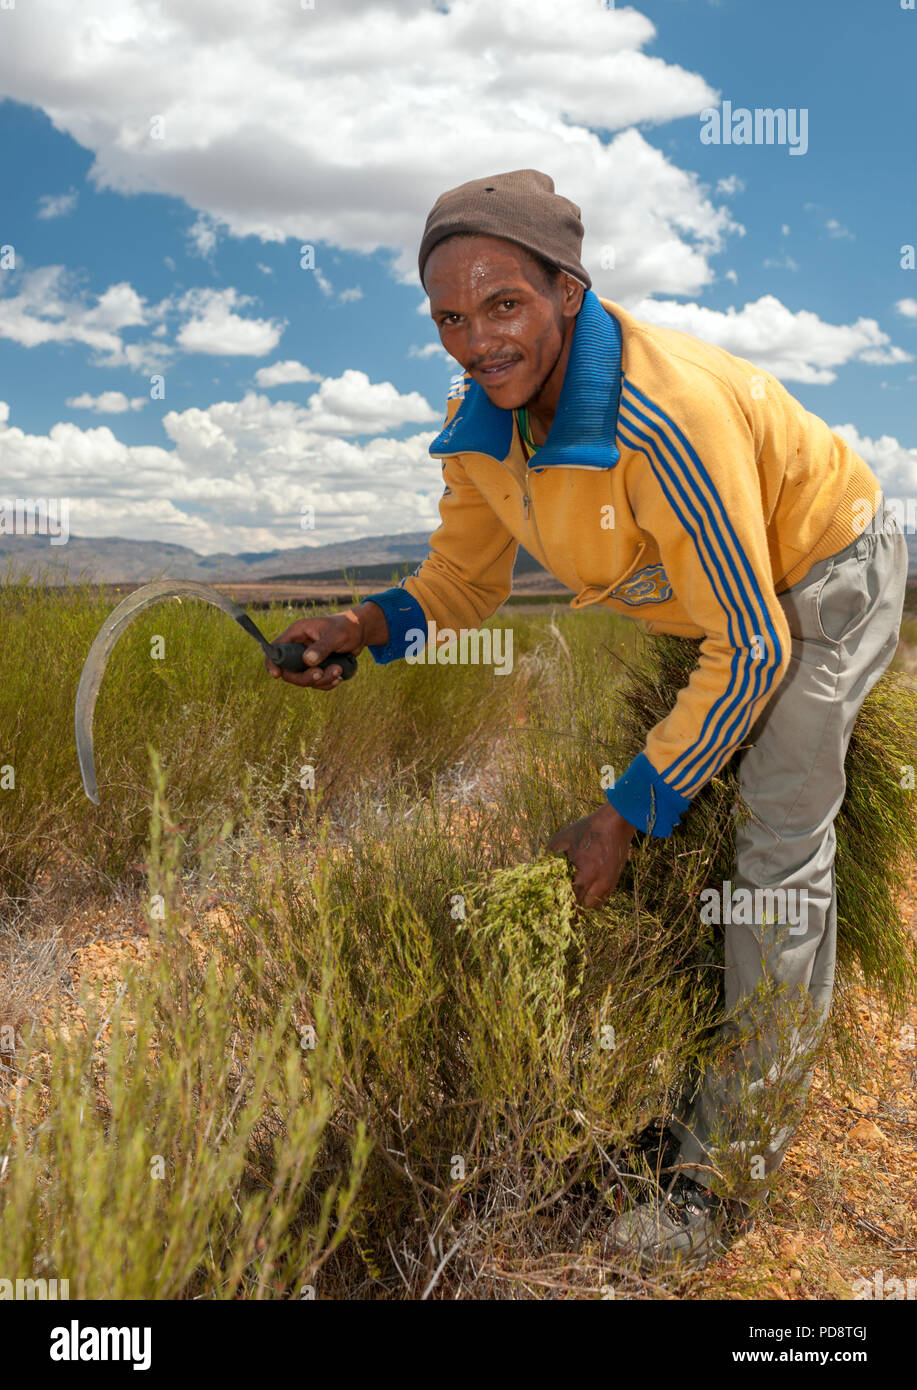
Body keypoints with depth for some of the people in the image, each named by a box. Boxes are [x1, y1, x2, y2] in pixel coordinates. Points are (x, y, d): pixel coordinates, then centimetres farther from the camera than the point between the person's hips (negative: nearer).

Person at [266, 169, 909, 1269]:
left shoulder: (664, 416, -40)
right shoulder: (477, 423, -17)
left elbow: (753, 649, -33)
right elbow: (467, 574, -2)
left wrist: (628, 814, -29)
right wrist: (364, 629, -24)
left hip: (824, 579, -7)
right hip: (713, 590, 8)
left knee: (778, 851, -11)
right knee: (691, 806, 16)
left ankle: (728, 1159, 3)